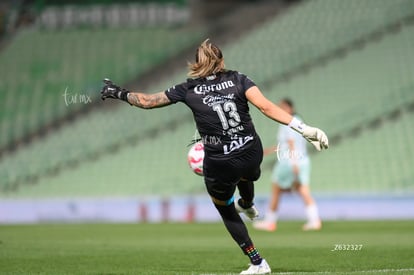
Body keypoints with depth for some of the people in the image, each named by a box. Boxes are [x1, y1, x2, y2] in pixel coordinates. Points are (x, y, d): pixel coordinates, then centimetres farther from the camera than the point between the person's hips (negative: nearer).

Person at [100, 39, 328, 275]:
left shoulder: (189, 90, -3)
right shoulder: (238, 80, -3)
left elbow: (147, 101, 6)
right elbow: (266, 107, -17)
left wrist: (119, 93, 24)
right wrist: (304, 129, -21)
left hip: (220, 167, -2)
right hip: (252, 154, 2)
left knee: (226, 210, 25)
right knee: (246, 175, 40)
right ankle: (247, 206, 73)